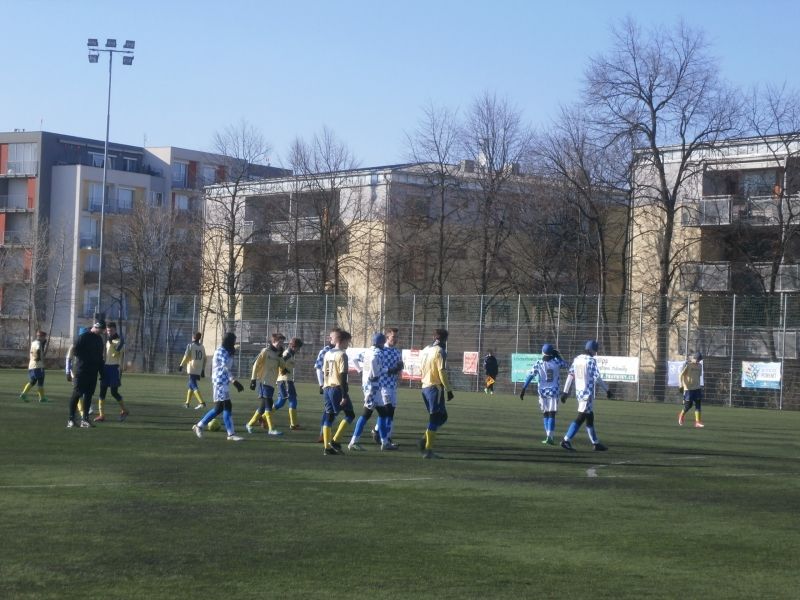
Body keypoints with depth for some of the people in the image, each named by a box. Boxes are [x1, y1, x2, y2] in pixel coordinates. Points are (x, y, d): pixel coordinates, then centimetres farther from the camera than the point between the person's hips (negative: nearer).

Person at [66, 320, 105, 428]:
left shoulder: (99, 339, 17)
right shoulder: (83, 337, -8)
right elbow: (75, 350, -14)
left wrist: (101, 371, 17)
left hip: (93, 372, 7)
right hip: (81, 370, -7)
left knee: (88, 395, 6)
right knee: (77, 393, -4)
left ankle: (84, 419, 10)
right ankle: (71, 419, 1)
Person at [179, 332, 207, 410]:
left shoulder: (190, 345, -4)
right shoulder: (202, 347, 12)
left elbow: (186, 356, -10)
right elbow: (204, 359, 13)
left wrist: (181, 365, -1)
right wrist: (203, 370, 19)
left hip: (192, 369, -6)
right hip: (199, 370, 6)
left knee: (194, 386, -11)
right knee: (190, 384, 21)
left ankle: (202, 402, -25)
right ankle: (187, 402, 24)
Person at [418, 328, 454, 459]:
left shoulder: (424, 350, 13)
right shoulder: (439, 351, -12)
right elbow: (442, 372, -16)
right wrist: (449, 390, -12)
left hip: (425, 387, 8)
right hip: (435, 388, -8)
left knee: (441, 417, 17)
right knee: (435, 419, -3)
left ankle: (426, 440, 2)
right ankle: (428, 450, -5)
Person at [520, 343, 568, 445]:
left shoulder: (538, 364, -4)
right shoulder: (556, 362, -3)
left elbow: (530, 376, -7)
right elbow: (566, 365, 18)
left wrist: (523, 389, -5)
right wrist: (557, 355, 21)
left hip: (543, 392, 1)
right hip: (554, 392, -1)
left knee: (545, 414, 14)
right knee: (552, 414, -1)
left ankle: (549, 436, 15)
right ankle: (549, 436, -11)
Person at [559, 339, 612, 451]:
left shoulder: (577, 359, 9)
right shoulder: (591, 361, -12)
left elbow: (570, 376, 8)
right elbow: (597, 378, -14)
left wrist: (565, 392, 10)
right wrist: (607, 390, -6)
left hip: (579, 392, 8)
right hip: (587, 392, -8)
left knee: (590, 417, 13)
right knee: (581, 417, -7)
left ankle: (596, 443, 18)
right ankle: (566, 440, -13)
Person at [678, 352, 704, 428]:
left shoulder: (699, 366, 11)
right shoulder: (687, 365, -7)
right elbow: (680, 375, -7)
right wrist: (681, 385, -15)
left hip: (697, 388, 5)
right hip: (688, 388, -5)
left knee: (698, 405, -3)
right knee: (688, 405, -2)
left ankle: (697, 422, -3)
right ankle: (681, 416, 26)